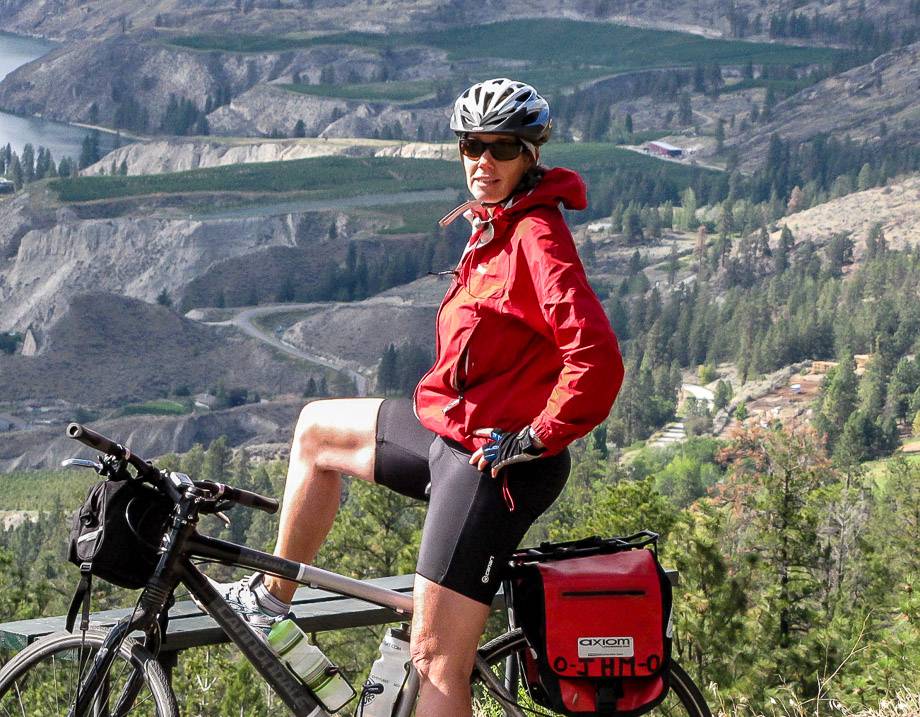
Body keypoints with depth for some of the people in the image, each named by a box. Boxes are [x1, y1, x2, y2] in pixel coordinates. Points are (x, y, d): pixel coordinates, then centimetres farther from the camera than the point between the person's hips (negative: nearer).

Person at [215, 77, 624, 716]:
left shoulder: (537, 235, -19)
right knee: (317, 428, 26)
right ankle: (272, 599, 35)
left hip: (491, 461, -10)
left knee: (436, 660, -11)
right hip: (450, 430, 10)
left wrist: (537, 437, -20)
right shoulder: (494, 228, 11)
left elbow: (596, 358, -29)